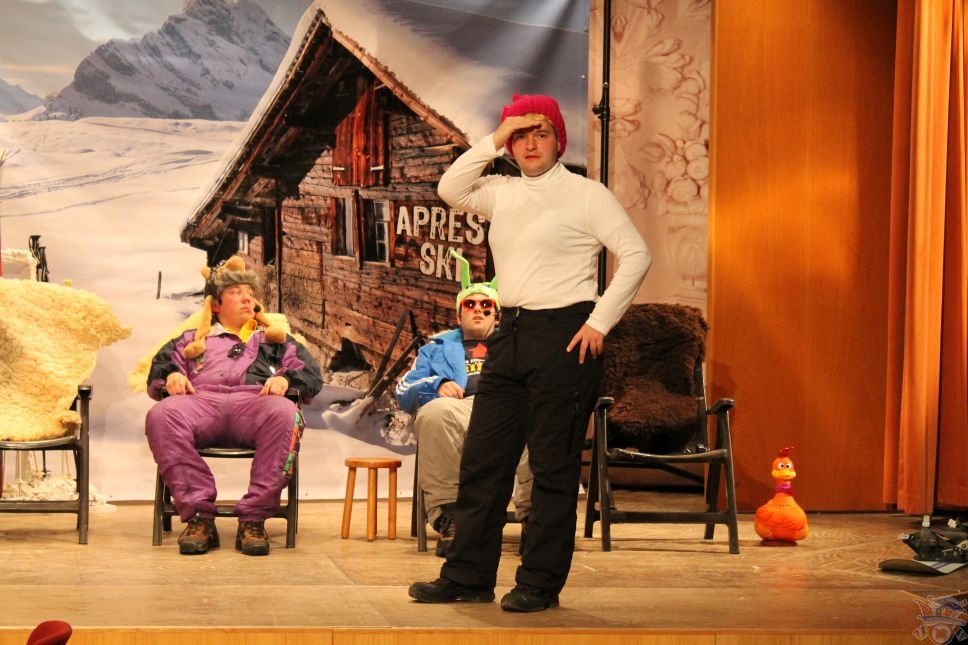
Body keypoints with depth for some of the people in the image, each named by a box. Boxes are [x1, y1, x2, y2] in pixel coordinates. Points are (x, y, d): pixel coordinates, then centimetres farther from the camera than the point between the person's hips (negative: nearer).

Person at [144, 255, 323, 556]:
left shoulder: (274, 339, 36)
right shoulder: (193, 339, 38)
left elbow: (311, 374, 22)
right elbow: (158, 367, 24)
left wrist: (286, 378, -1)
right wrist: (171, 375, 0)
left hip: (255, 401, 0)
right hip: (201, 400, 1)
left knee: (284, 413, -39)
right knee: (161, 415, -36)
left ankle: (253, 519, -38)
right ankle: (198, 515, -36)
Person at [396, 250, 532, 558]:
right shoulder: (437, 347, 38)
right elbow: (404, 391, 22)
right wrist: (438, 385, 0)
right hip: (461, 408, 0)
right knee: (436, 412, -40)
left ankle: (532, 517, -37)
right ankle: (447, 517, -35)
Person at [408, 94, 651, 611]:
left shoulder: (585, 195, -2)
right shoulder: (502, 194, 14)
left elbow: (636, 254, -7)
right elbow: (450, 190, -2)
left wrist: (599, 322, -12)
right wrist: (494, 141, -6)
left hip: (563, 335, -6)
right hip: (510, 334, 6)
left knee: (554, 466, -1)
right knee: (482, 459, 7)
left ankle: (541, 583, 7)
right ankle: (468, 576, 15)